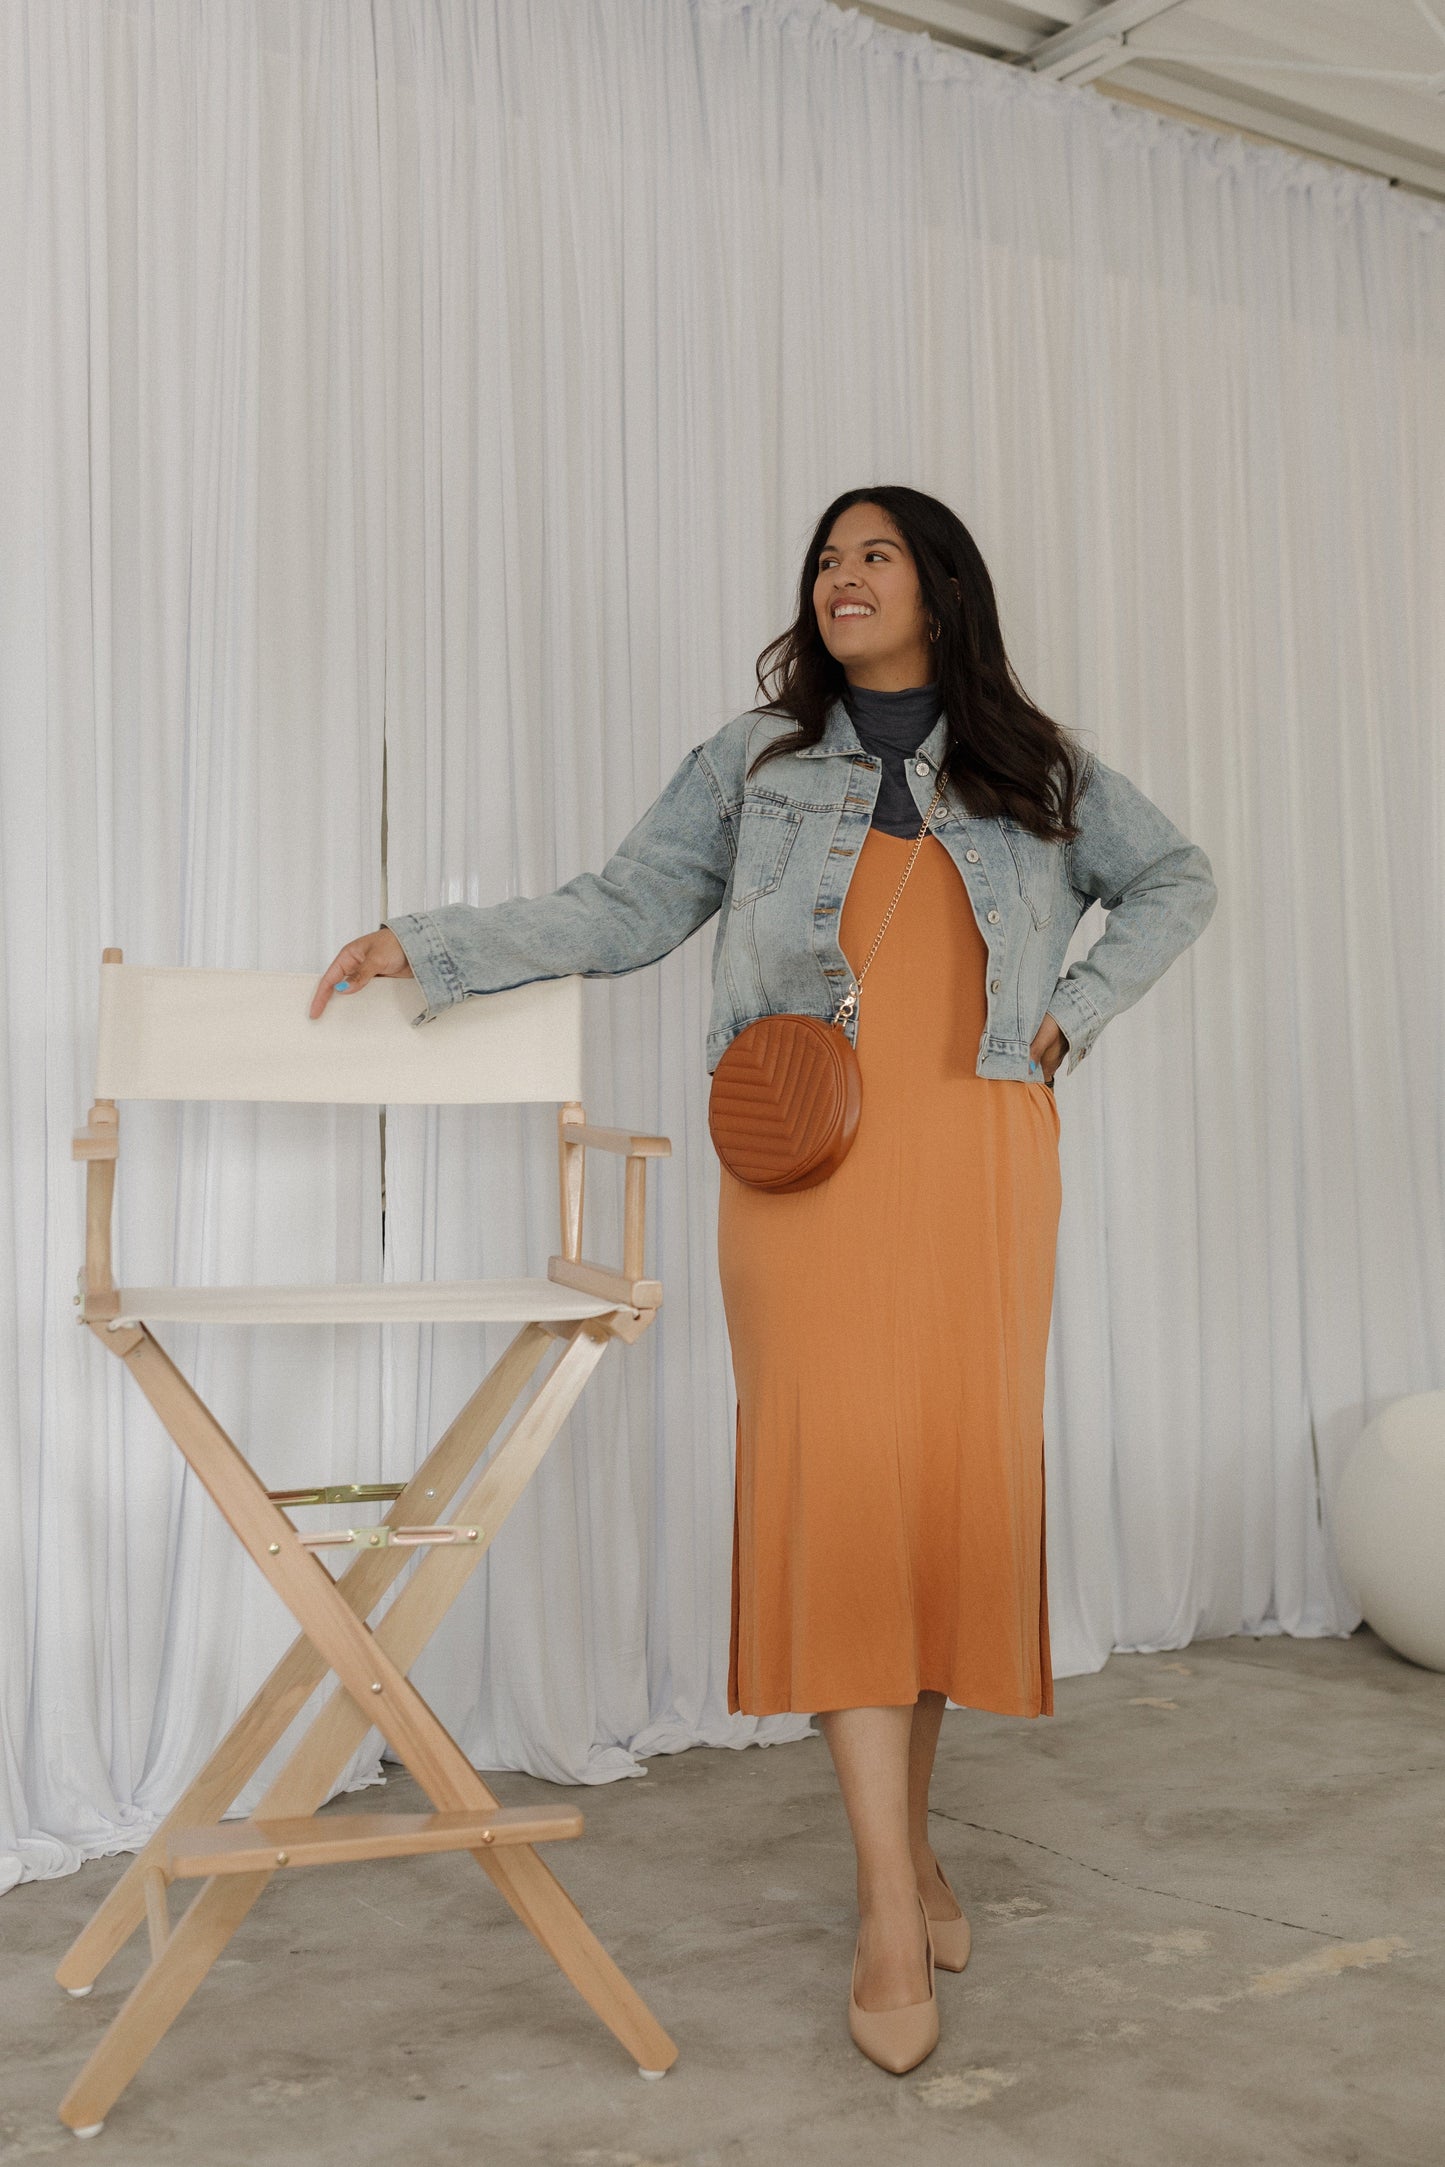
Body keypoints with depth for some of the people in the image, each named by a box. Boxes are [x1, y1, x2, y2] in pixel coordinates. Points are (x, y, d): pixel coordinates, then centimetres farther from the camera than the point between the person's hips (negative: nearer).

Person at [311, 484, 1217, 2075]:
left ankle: (907, 1835, 19)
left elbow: (1174, 883, 23)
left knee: (960, 1472, 0)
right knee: (838, 1472, -9)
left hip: (979, 1159, 2)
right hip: (811, 1157, -1)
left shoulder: (1037, 769, 15)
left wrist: (1073, 1015, 9)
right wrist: (431, 947, 0)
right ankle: (891, 1911, -6)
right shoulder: (754, 760, 13)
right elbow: (622, 912, 9)